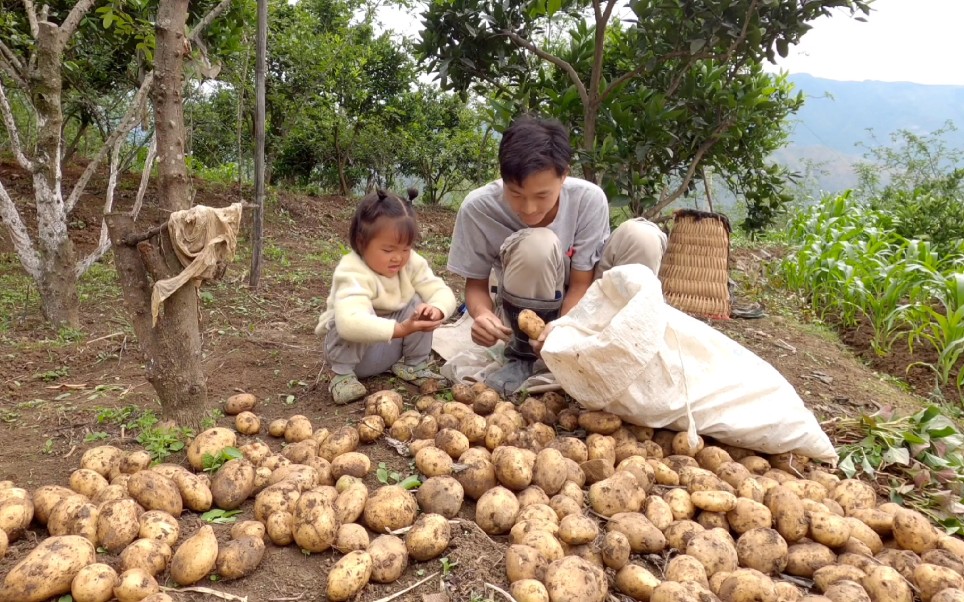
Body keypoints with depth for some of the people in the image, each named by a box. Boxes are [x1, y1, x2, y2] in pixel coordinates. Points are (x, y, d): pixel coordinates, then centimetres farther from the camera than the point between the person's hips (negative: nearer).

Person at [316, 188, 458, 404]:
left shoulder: (412, 263, -12)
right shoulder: (353, 273, -33)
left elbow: (442, 292, -15)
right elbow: (349, 322, -50)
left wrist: (436, 309, -39)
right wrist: (400, 329, -54)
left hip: (392, 347, 6)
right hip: (354, 346, -6)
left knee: (418, 304, -15)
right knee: (350, 326, -35)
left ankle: (414, 365, 2)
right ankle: (343, 374, -12)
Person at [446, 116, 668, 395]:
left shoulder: (589, 199, -22)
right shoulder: (478, 208, -22)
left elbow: (581, 283, -16)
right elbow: (475, 284, -10)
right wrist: (483, 315, -34)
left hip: (576, 312, 1)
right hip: (523, 318, -1)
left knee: (642, 236, -24)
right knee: (536, 245, -34)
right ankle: (522, 354, -10)